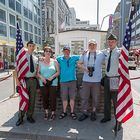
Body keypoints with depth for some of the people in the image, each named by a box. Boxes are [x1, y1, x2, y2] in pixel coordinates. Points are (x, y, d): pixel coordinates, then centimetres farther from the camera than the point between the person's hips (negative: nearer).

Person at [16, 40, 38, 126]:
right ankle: (21, 117, 15)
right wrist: (17, 79, -16)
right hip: (25, 80, -4)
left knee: (32, 99, 10)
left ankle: (30, 116, 24)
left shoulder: (36, 59, 11)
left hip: (33, 80, 4)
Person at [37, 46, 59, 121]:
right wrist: (41, 77, -12)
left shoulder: (54, 61, 4)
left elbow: (58, 72, 2)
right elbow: (38, 73, 6)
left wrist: (52, 77, -13)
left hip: (53, 83, -1)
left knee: (53, 98, -1)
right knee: (45, 98, 6)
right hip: (43, 83, 2)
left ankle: (53, 113, 15)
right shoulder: (40, 62, 8)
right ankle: (46, 112, 24)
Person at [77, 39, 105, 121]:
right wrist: (84, 68, -5)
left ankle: (93, 112, 29)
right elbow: (79, 64, 11)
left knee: (95, 98, 10)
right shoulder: (84, 54, 6)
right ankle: (85, 113, 22)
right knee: (84, 97, 7)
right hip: (86, 80, 2)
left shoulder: (101, 54, 1)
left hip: (97, 80, -1)